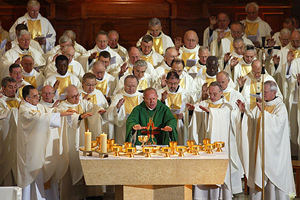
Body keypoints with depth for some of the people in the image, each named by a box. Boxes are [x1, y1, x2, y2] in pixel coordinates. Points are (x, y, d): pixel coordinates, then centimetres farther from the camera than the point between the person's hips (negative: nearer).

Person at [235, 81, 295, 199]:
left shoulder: (280, 106, -8)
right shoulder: (261, 105, 11)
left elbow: (278, 121, -24)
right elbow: (252, 119, 13)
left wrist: (264, 112, -31)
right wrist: (244, 111, -3)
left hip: (273, 148, -6)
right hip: (259, 145, 6)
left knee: (273, 174, -2)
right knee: (258, 172, 7)